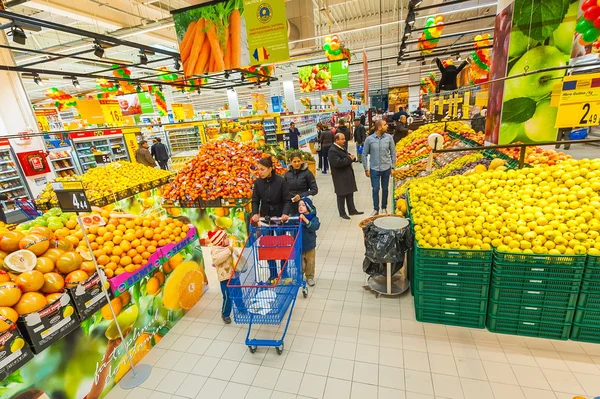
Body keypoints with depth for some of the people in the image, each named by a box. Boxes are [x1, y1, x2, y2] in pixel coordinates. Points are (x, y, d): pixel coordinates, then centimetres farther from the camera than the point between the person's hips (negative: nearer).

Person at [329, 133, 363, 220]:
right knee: (341, 195, 3)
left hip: (348, 175, 9)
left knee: (350, 193, 15)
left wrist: (352, 157, -6)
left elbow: (348, 156, 19)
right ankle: (342, 213, 16)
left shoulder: (343, 147, 12)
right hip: (340, 177, -9)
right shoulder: (332, 150, -17)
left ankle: (352, 210, 28)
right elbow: (337, 163, -28)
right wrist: (349, 159, -19)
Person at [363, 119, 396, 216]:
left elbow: (393, 153, 5)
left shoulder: (389, 138, -4)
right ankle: (376, 209, 19)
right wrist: (366, 169, -1)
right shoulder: (369, 139, -8)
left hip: (386, 168, 2)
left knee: (385, 189, 12)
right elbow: (364, 154, -1)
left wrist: (393, 167, 4)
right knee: (375, 189, 3)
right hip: (374, 169, -1)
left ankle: (384, 208, 28)